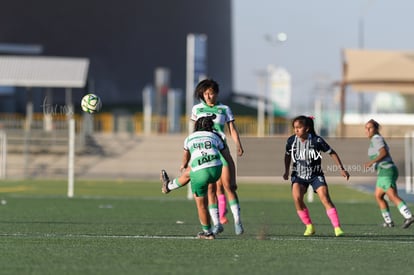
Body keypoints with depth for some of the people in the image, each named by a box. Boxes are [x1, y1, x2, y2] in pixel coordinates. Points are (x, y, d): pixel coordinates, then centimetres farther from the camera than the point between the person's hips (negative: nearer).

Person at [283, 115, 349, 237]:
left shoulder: (317, 140, -15)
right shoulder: (291, 140, -7)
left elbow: (332, 153, -4)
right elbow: (288, 155, 15)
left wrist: (341, 169, -8)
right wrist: (286, 171, 7)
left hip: (316, 175, -2)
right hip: (299, 175, 2)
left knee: (325, 198, -19)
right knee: (297, 198, -22)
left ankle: (337, 228, -15)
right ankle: (309, 226, -5)